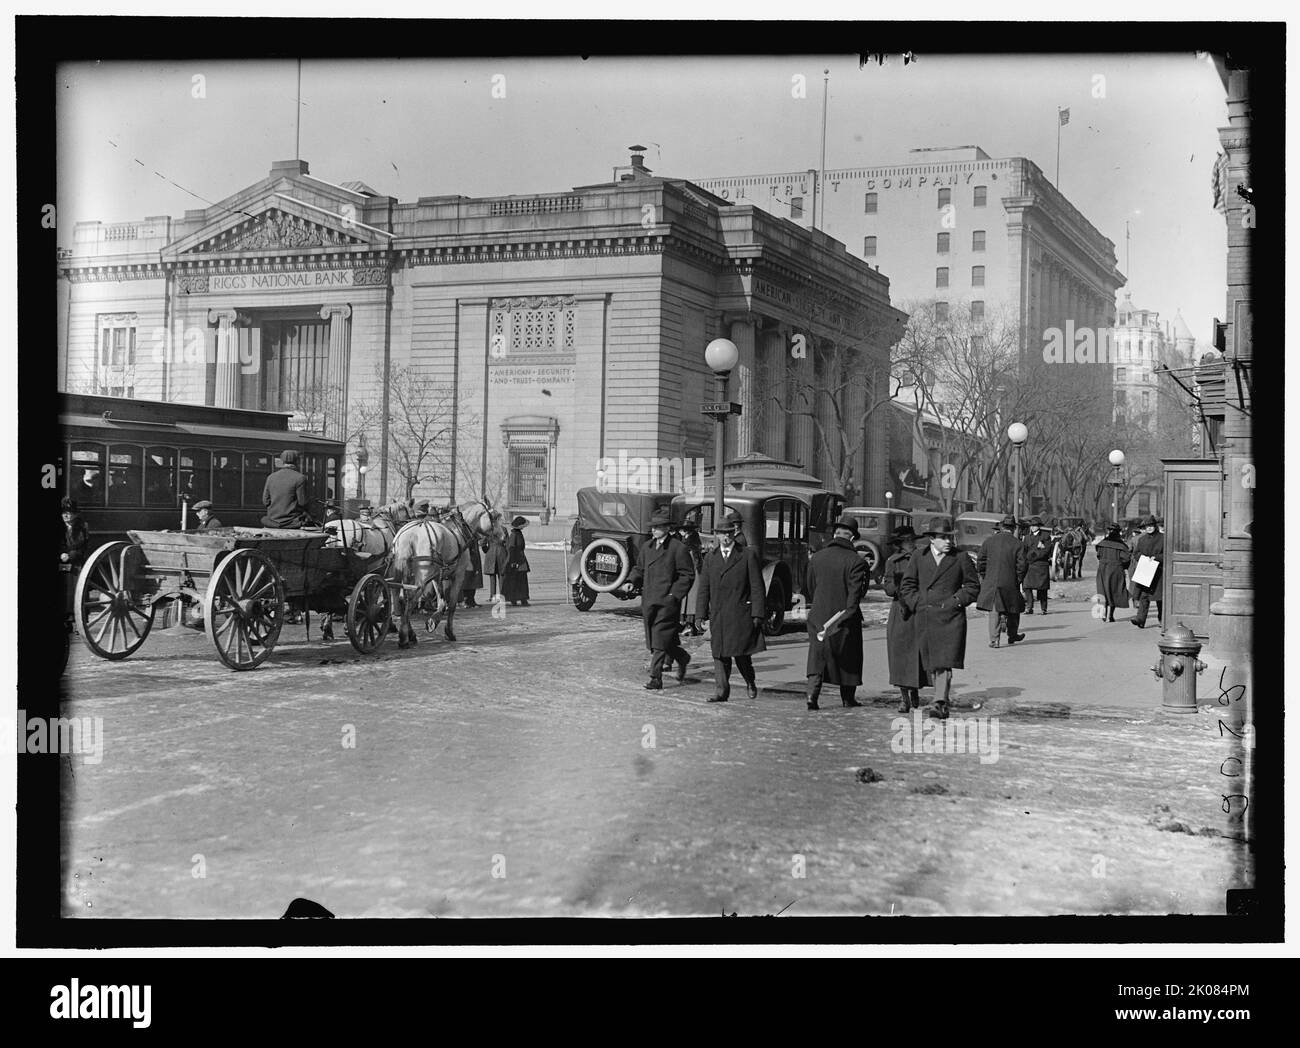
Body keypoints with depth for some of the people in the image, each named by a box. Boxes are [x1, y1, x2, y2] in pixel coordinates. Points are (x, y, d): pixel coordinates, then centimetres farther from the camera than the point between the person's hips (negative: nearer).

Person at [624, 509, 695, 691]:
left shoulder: (678, 549, -6)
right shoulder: (647, 547, 13)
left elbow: (687, 575, -5)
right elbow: (640, 569, 22)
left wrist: (675, 594, -13)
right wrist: (631, 581, 3)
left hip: (667, 601, -7)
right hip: (649, 601, 7)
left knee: (660, 641, -10)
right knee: (653, 639, 13)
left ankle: (656, 679, -7)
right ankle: (682, 657, 35)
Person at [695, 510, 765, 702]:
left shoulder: (748, 556, 1)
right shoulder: (710, 557, 12)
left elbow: (757, 587, -1)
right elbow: (704, 588, 13)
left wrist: (757, 614, -7)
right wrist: (702, 614, 6)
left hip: (741, 614, -3)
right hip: (717, 615, 3)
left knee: (741, 653, -3)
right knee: (719, 655, 2)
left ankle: (750, 682, 22)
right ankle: (721, 691, 6)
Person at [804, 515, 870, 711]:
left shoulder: (816, 557, 3)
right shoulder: (856, 561, -11)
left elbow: (808, 588, 11)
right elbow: (855, 593, -16)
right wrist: (848, 613, -14)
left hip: (818, 617, 3)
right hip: (844, 618, -3)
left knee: (817, 656, 7)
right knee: (848, 657, 13)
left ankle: (812, 695, -9)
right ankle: (847, 698, 23)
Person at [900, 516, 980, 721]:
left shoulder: (961, 558, 3)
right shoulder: (919, 558, 9)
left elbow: (973, 587, 8)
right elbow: (908, 584, 15)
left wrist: (955, 601, -4)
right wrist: (917, 604, 1)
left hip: (950, 618, -3)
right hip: (925, 618, 3)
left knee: (945, 662, -14)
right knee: (931, 664, 7)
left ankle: (940, 704, -18)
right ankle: (943, 700, 19)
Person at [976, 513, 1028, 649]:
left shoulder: (989, 541, 2)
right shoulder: (1018, 544, -5)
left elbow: (981, 562, 4)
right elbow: (1022, 564, -8)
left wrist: (985, 577, 14)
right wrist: (1019, 580, 5)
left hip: (991, 582, 1)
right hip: (1010, 582, -1)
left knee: (994, 610, 4)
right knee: (1013, 609, 17)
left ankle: (994, 639, -6)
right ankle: (1012, 635, 29)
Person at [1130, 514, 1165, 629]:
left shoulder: (1162, 539, 0)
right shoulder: (1142, 540, 11)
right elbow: (1135, 553, 10)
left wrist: (1155, 557, -17)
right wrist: (1144, 557, -10)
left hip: (1158, 571, -2)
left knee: (1160, 596, 7)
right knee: (1143, 596, -8)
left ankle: (1161, 618, 28)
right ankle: (1140, 620, -16)